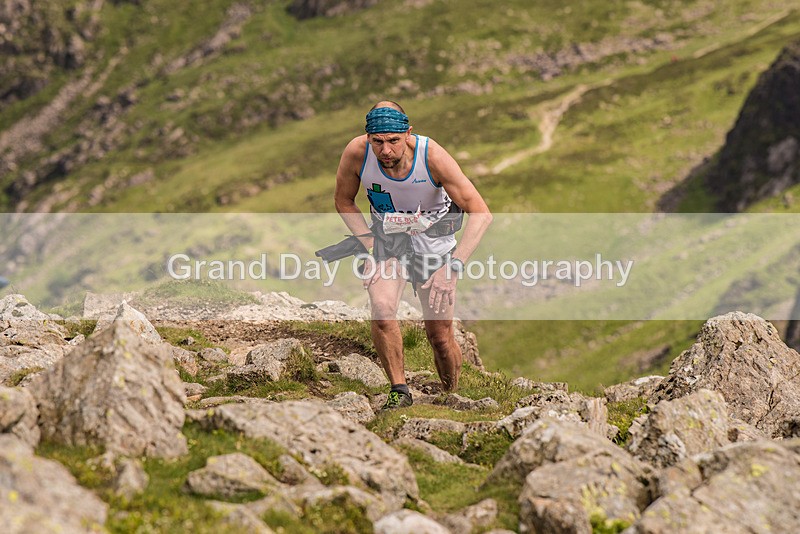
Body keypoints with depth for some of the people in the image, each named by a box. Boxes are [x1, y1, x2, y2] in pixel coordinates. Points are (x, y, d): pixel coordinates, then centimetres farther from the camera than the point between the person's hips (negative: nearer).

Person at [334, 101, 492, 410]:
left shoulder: (431, 156, -30)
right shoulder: (357, 152, -24)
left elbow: (481, 213, -28)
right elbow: (343, 202, -3)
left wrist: (452, 267, -37)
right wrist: (372, 248, -14)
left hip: (433, 237, -1)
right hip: (388, 237, 1)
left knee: (440, 338, -1)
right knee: (381, 308, -27)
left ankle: (452, 397, 27)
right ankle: (399, 391, -10)